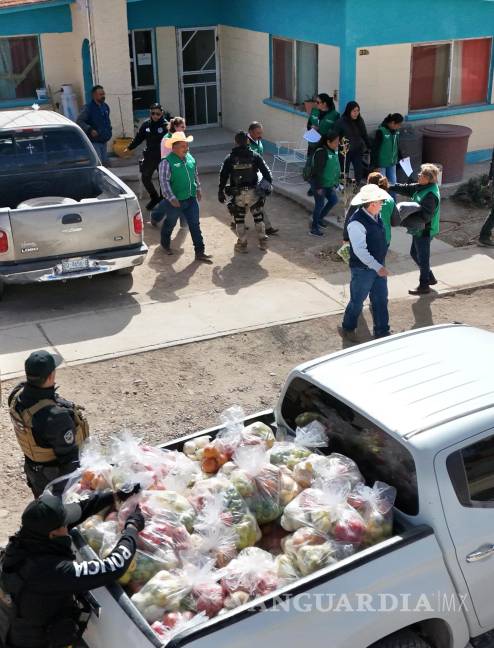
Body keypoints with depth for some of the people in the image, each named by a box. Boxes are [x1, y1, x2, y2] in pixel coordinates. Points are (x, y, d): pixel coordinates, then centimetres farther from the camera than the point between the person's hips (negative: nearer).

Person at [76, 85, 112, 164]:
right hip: (94, 142, -7)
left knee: (104, 162, 13)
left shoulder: (105, 107, 10)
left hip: (104, 141, 8)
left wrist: (109, 130, 14)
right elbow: (79, 121, -16)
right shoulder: (88, 108, -12)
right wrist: (90, 130, -25)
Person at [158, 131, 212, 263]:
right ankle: (165, 244, 42)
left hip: (191, 199, 5)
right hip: (175, 201, -5)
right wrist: (171, 198, -23)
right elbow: (164, 181, -19)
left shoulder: (190, 158, 3)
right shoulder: (167, 162, -17)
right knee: (170, 223, 16)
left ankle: (199, 252, 7)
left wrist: (198, 189, 20)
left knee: (195, 225, 3)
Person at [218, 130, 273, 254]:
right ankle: (263, 242, 21)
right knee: (258, 217, 16)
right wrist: (269, 185, 5)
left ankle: (242, 244, 15)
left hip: (238, 194, -1)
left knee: (239, 219, 12)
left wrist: (220, 192, 6)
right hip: (253, 192, 1)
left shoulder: (230, 158, -2)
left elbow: (223, 176, -1)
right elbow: (266, 172, -3)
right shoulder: (255, 156, -2)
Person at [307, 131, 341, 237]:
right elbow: (317, 170, -24)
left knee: (333, 200, 15)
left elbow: (336, 168, 17)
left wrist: (335, 182, 18)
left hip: (329, 184, 9)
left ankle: (320, 218, 35)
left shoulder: (334, 151, 5)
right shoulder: (321, 152, -22)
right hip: (319, 184, -9)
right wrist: (319, 187, -23)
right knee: (320, 204, -2)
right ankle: (314, 228, 12)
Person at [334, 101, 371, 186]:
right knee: (344, 170, 7)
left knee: (359, 171, 0)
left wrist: (369, 146, 10)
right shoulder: (341, 121, -13)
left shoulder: (360, 121, 1)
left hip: (358, 151, 3)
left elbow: (365, 135, 11)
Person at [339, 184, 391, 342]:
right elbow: (360, 251, -30)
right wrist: (378, 267, -32)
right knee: (357, 301, 9)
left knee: (381, 299, 15)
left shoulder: (376, 216, 2)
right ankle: (347, 328, 30)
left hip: (378, 266, 8)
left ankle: (382, 331, 29)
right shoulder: (357, 223, -26)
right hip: (363, 269, -8)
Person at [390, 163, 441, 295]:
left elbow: (425, 216, -29)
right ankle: (430, 278, 36)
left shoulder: (430, 195, -26)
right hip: (419, 229, 10)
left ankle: (424, 285, 20)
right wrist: (389, 187, 4)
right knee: (414, 253, 22)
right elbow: (407, 188, 11)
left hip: (425, 231, -10)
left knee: (422, 257, 5)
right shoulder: (422, 187, 3)